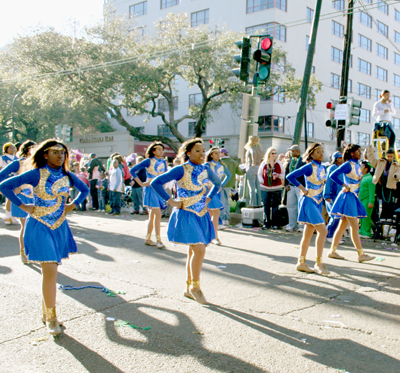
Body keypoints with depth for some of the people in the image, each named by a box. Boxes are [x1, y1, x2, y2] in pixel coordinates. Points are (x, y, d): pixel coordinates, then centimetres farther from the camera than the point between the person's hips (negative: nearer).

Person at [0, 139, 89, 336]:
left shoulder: (67, 177, 5)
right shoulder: (36, 174, -9)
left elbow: (85, 189, 23)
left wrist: (73, 204, 9)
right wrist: (23, 206, -10)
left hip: (60, 227, 5)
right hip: (40, 227, -5)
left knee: (49, 270, 14)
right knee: (50, 271, -10)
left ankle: (46, 311, 27)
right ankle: (51, 318, 2)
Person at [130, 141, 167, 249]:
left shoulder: (163, 162, 11)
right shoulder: (149, 161, -7)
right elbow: (132, 170, -7)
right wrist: (141, 183, -10)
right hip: (151, 189, -6)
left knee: (152, 215, 10)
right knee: (158, 214, -13)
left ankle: (148, 239, 18)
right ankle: (158, 240, -8)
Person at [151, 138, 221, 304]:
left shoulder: (206, 168, 7)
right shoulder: (181, 170, -11)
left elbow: (217, 183, 26)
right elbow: (156, 183, -13)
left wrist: (208, 199, 13)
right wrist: (171, 201, -13)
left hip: (202, 215, 6)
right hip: (187, 215, -6)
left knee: (194, 251, 10)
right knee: (199, 249, -14)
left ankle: (188, 289, 22)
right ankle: (195, 286, 4)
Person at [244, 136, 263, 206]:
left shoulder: (251, 148, -9)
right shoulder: (260, 149, 13)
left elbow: (253, 152, -31)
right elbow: (261, 159, 14)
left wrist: (253, 163, -25)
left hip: (251, 168, -7)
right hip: (259, 168, 7)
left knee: (252, 187, -4)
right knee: (258, 187, 10)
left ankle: (253, 204, -4)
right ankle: (259, 203, 12)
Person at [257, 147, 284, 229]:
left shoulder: (279, 163, 7)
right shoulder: (264, 163, 7)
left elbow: (283, 174, 12)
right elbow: (259, 174, 14)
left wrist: (278, 176, -9)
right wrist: (262, 181, -5)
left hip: (277, 188, 0)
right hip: (265, 188, 1)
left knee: (275, 206, -3)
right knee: (266, 206, 1)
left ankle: (275, 223, 5)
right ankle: (266, 223, 10)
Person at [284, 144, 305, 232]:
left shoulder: (303, 161, -10)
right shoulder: (291, 160, 12)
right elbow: (287, 172, 17)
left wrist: (302, 185, -14)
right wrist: (286, 184, 8)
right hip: (291, 186, 7)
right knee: (290, 205, 9)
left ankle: (303, 226, 9)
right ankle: (292, 225, 19)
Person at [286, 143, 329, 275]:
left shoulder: (322, 168, 10)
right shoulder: (309, 167, -12)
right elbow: (290, 176, -17)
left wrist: (323, 197, 16)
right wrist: (302, 188, -14)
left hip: (317, 203, 8)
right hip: (308, 202, -8)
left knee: (308, 234, 10)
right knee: (323, 230, -13)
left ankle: (301, 262, 17)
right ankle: (318, 263, -5)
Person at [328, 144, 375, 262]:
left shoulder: (357, 165, 14)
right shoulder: (348, 165, -11)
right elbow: (333, 175, -19)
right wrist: (344, 186, -16)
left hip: (354, 197, 9)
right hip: (348, 196, -9)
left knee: (342, 226, 10)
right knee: (354, 226, -6)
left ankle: (333, 251, 14)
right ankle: (361, 254, -3)